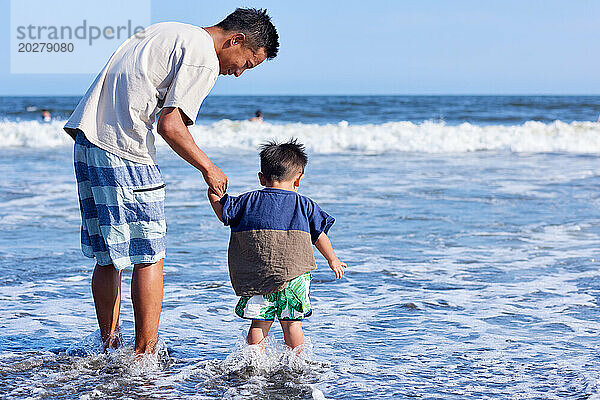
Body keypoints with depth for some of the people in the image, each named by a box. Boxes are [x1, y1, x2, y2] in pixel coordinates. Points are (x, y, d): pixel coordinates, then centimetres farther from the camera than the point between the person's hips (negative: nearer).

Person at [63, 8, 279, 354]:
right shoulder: (204, 58, -8)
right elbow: (170, 125, -14)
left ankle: (109, 350, 20)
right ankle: (145, 356, 2)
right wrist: (209, 168, -3)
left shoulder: (168, 31, 21)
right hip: (125, 152, -9)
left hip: (87, 138, 9)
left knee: (107, 258, 14)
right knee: (149, 258, -1)